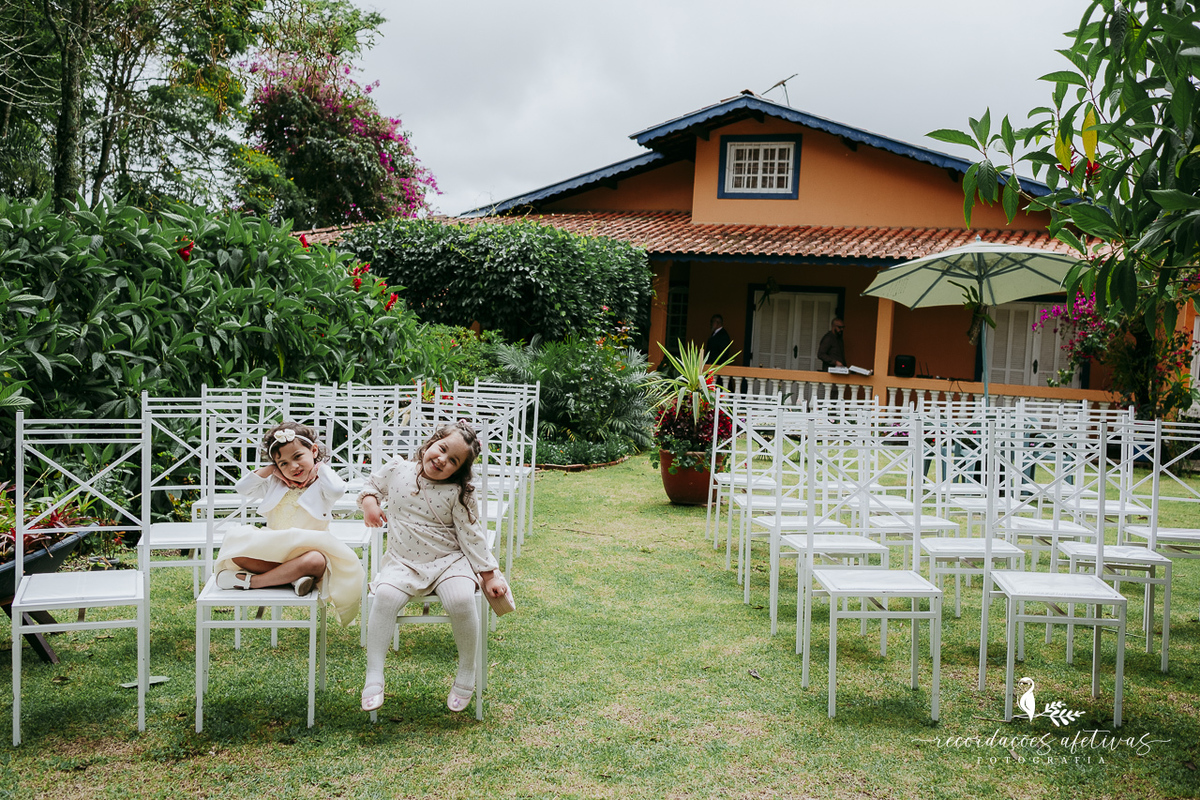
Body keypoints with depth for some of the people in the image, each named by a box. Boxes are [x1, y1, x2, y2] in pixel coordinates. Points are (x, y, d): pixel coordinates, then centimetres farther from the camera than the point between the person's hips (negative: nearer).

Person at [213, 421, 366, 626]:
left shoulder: (321, 484, 1)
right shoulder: (274, 483, 16)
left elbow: (337, 490, -23)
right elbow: (243, 488, 7)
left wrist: (321, 466, -6)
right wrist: (270, 469, 5)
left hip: (306, 551, -4)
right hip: (271, 552, 4)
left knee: (316, 561, -42)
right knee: (237, 548, -24)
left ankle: (247, 581, -35)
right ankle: (292, 575, -30)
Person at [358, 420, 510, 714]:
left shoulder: (458, 493, -8)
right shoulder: (397, 469, 0)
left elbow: (471, 536, -3)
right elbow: (373, 483, 21)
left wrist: (489, 574, -4)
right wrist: (368, 500, -1)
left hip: (447, 561, -2)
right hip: (402, 562, 2)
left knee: (461, 600, -30)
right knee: (386, 596, -29)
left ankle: (467, 673, -7)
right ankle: (374, 676, -18)